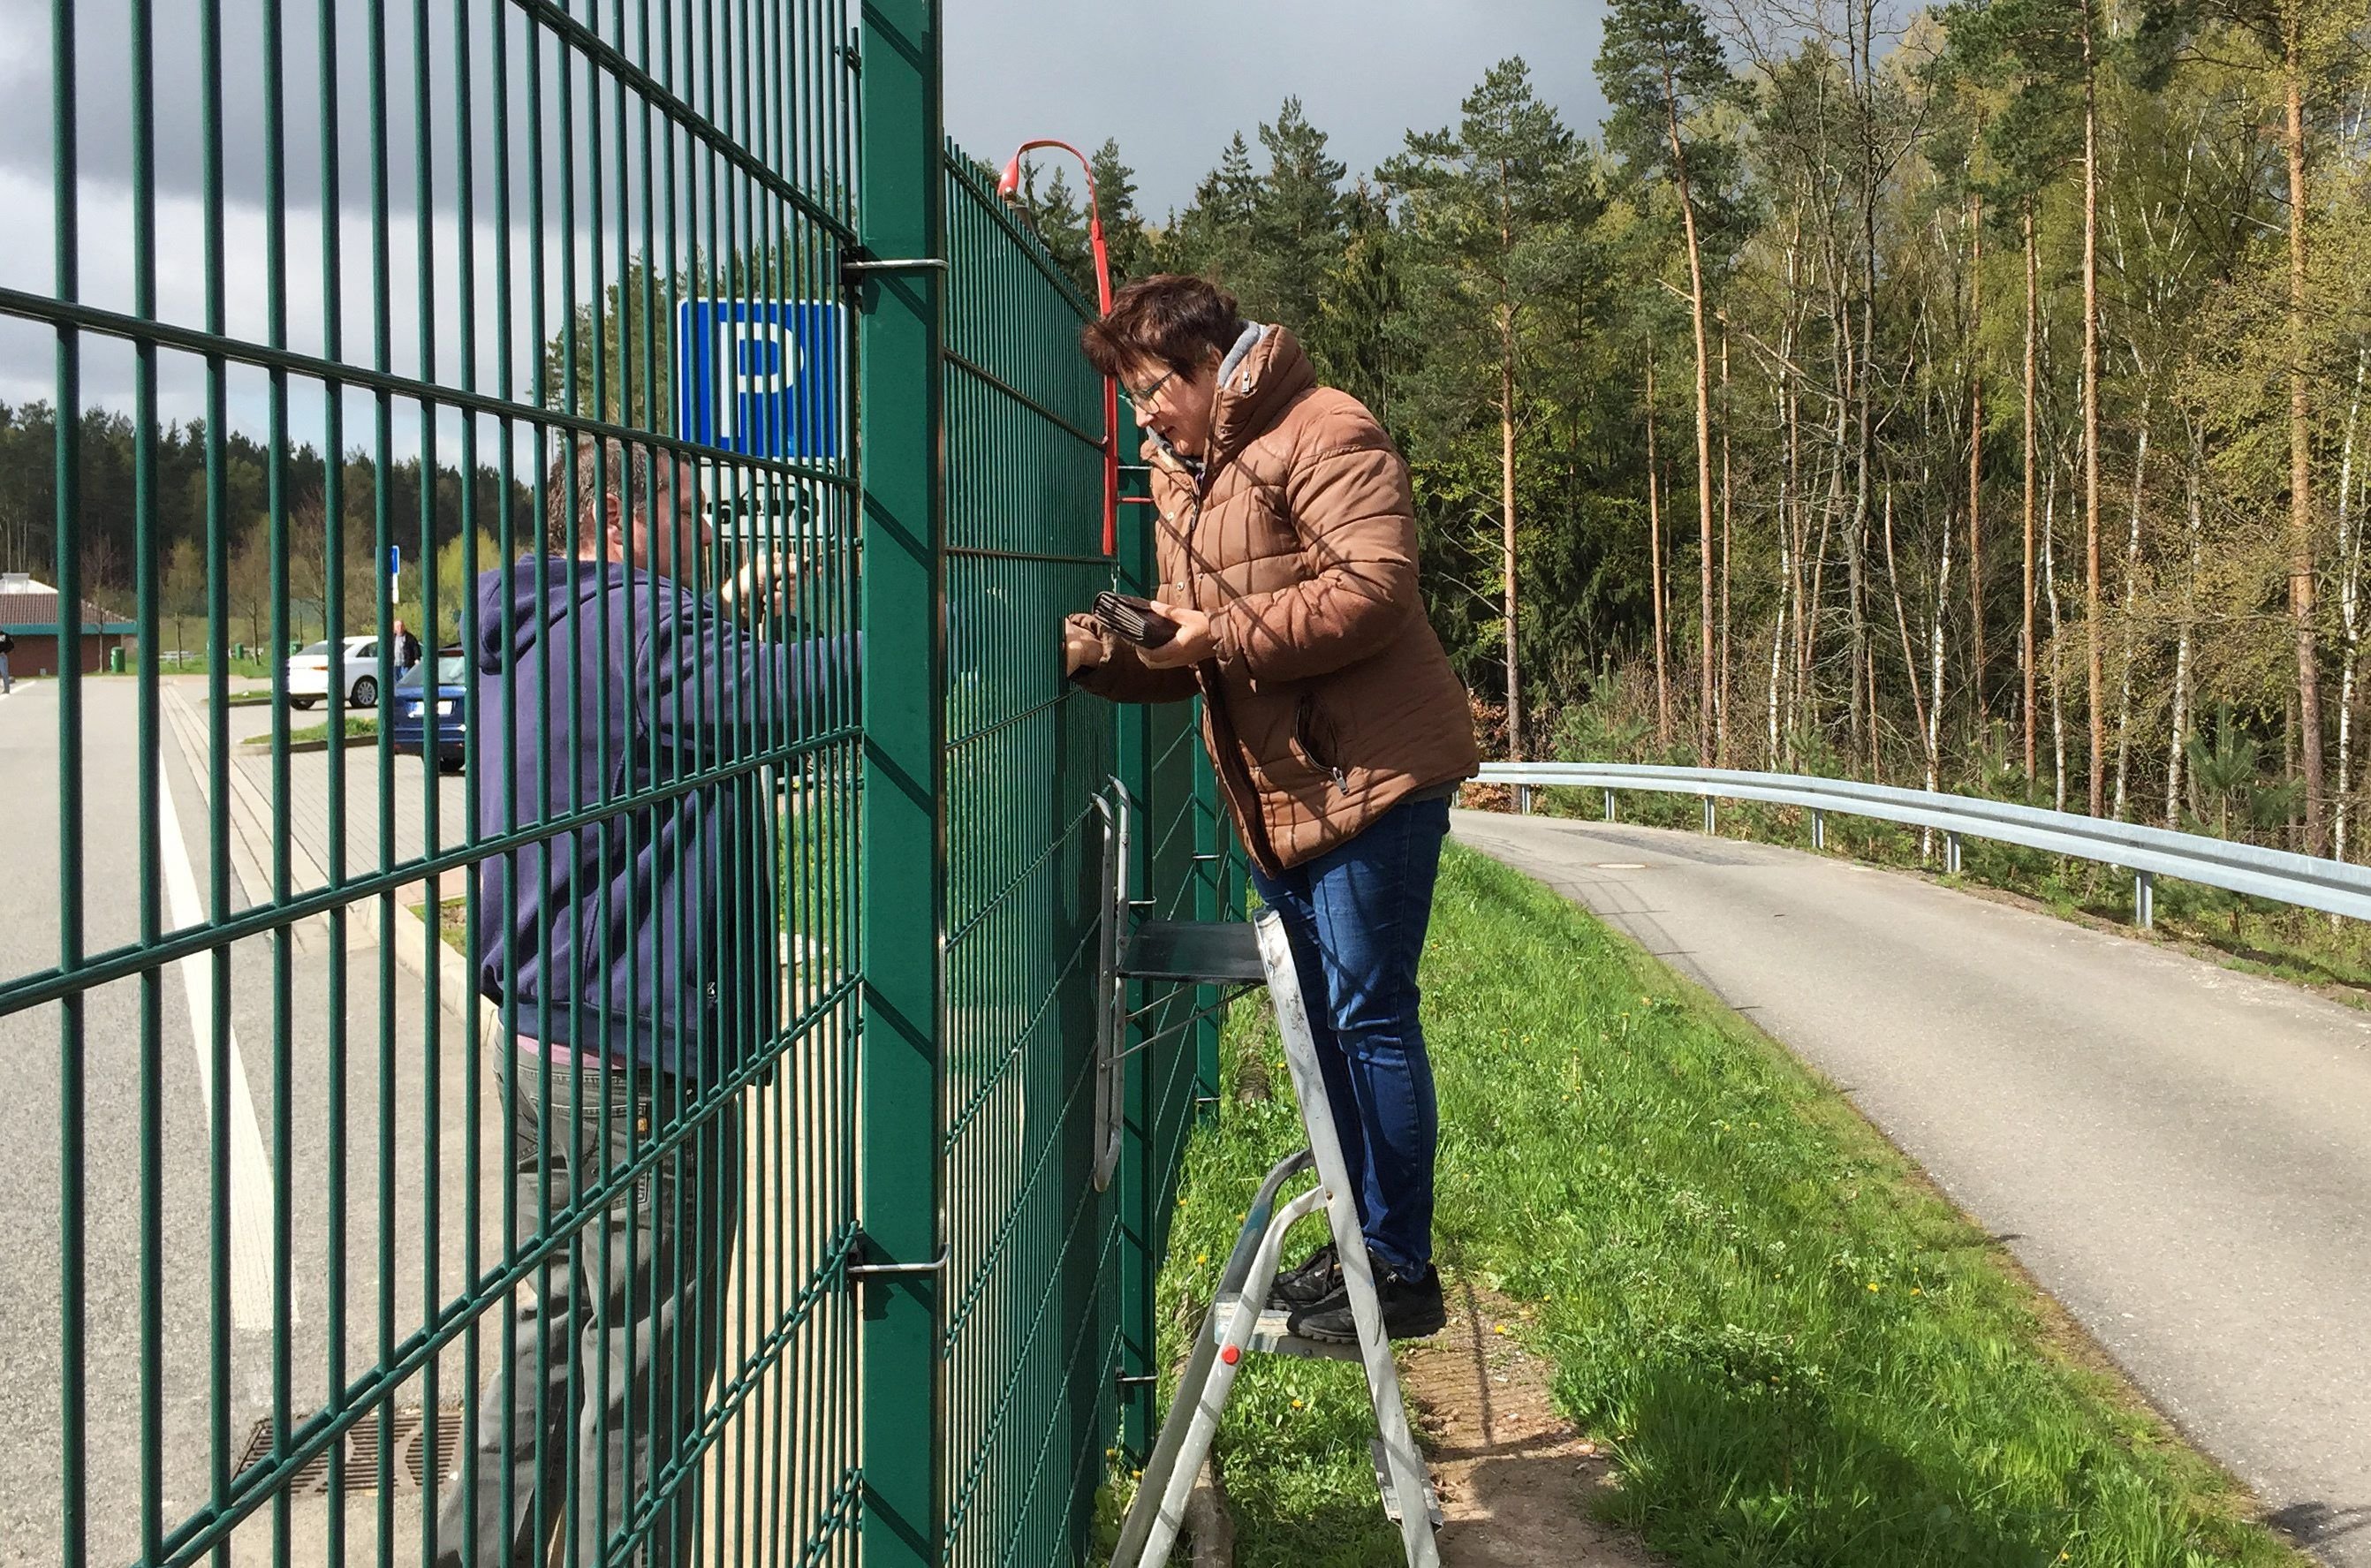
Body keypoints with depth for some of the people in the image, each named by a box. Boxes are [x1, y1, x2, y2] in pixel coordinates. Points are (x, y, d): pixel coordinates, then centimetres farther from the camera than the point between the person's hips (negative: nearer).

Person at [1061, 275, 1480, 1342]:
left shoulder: (1322, 437, -11)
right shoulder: (1181, 475, 18)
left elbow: (1375, 590, -23)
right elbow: (1191, 654, 20)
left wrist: (1222, 634, -21)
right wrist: (1109, 653, 0)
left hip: (1370, 773, -9)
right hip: (1276, 789, 10)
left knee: (1366, 1014, -7)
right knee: (1322, 1020, 14)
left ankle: (1401, 1267, 1)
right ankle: (1361, 1243, 25)